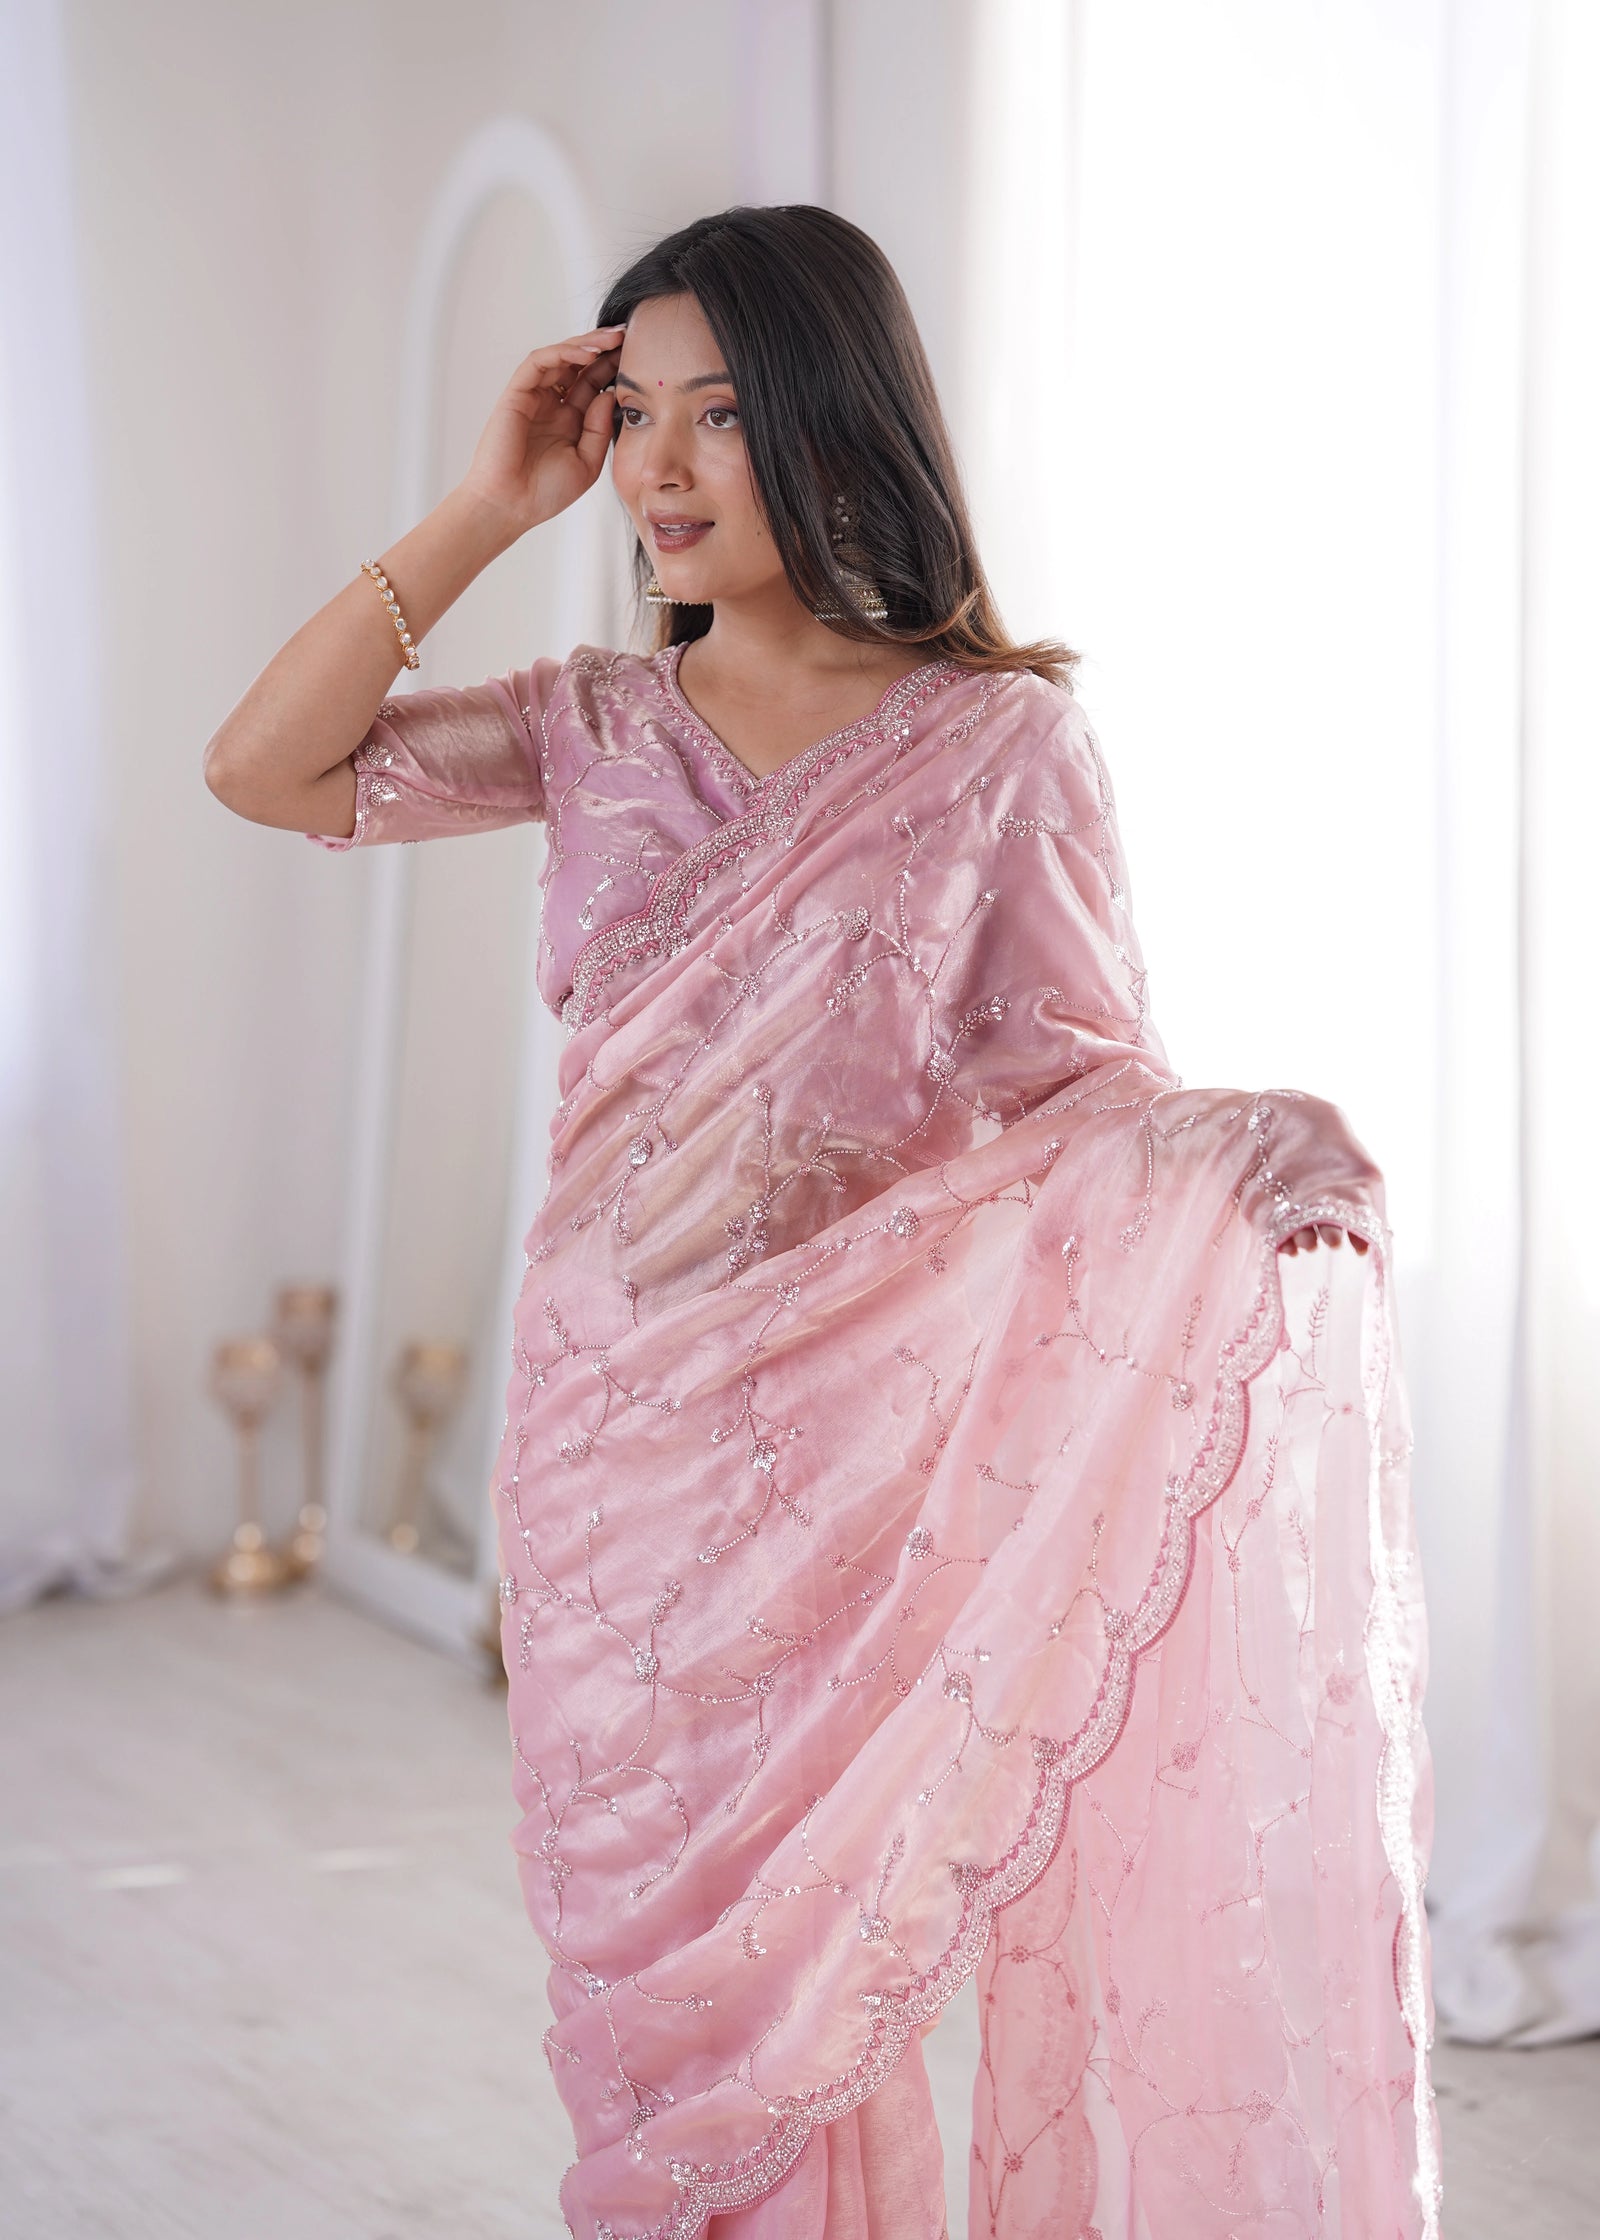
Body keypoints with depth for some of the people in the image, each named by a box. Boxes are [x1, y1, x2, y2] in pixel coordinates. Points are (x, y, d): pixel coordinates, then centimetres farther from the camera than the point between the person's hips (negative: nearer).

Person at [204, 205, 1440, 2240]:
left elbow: (1079, 1079, -7)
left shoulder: (996, 739, -5)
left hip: (856, 1438, -4)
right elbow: (266, 768, 0)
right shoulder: (599, 728, 6)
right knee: (640, 1972, 13)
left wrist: (1239, 1146, -29)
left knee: (800, 1972, 4)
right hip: (614, 1439, 4)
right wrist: (487, 508, -2)